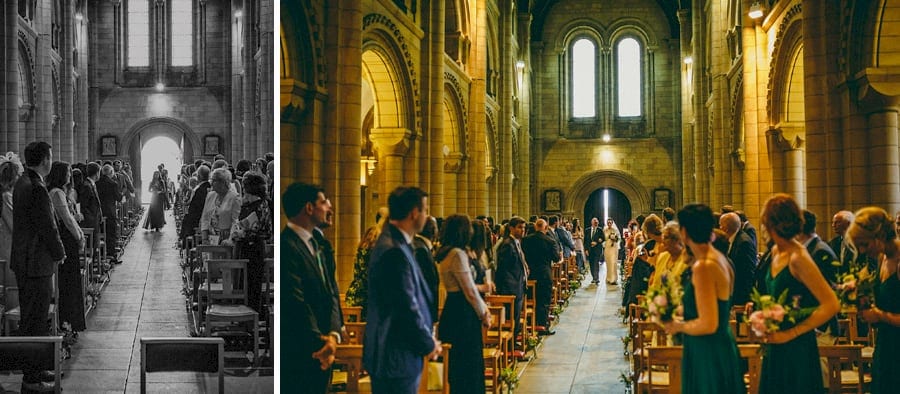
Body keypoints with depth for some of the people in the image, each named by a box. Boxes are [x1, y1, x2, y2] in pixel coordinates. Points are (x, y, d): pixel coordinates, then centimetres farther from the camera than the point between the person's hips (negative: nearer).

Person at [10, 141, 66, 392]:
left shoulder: (23, 183, 10)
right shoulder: (36, 189, -22)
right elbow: (48, 227, -20)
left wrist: (55, 252, 12)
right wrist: (59, 254, -5)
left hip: (24, 261, 10)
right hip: (36, 264, -10)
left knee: (30, 319, 18)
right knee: (34, 323, -2)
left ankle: (33, 369, 29)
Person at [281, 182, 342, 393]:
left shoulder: (316, 245, 13)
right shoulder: (286, 247, -16)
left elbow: (332, 292, 5)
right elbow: (296, 302, -20)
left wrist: (334, 334, -11)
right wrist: (320, 343, -15)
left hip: (321, 351, 9)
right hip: (297, 353, -9)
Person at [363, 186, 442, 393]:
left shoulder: (395, 243, 12)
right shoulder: (395, 252, -21)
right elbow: (407, 308, -21)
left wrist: (428, 336, 10)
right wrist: (429, 345, -7)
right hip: (395, 360, -10)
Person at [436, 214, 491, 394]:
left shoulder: (447, 253, 13)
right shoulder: (458, 254, -17)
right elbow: (470, 291, -16)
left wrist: (483, 307, 12)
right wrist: (483, 315, -4)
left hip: (454, 312, 10)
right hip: (462, 314, -10)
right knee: (467, 364, -3)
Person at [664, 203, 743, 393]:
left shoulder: (703, 266, -21)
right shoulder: (719, 258, 6)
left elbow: (708, 324, -24)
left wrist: (678, 326, -8)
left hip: (708, 354, -9)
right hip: (722, 347, 9)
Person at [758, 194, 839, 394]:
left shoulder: (798, 258, -19)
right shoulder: (776, 252, 6)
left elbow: (831, 305, -23)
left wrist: (791, 333, -20)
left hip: (797, 347, -8)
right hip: (775, 347, 8)